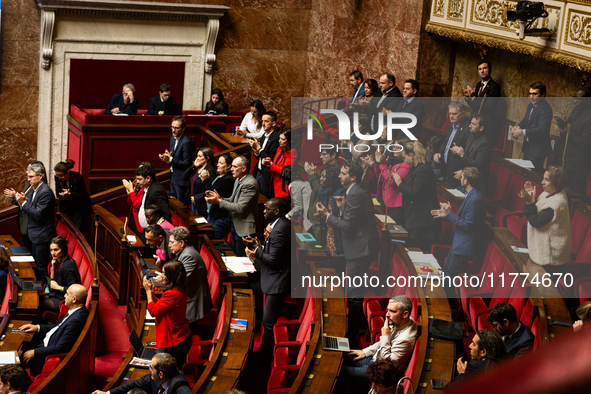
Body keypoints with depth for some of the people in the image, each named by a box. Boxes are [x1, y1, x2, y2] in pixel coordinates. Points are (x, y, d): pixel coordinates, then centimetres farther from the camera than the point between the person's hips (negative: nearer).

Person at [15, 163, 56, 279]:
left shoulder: (45, 192, -21)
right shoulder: (36, 189, 10)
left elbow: (38, 214, -24)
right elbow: (32, 210, 11)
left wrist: (24, 203, -19)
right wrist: (23, 201, -7)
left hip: (42, 236, -10)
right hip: (35, 234, 10)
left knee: (41, 267, -2)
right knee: (35, 264, 18)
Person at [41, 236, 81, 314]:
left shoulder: (67, 266, -27)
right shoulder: (58, 261, 3)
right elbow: (52, 281, 12)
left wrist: (57, 287, -16)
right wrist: (53, 267, -4)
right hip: (57, 295, 9)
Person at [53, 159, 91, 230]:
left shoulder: (78, 178, -24)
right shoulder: (58, 178, -12)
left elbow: (82, 195, -19)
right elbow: (58, 193, -1)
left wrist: (70, 194, -38)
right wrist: (63, 194, -27)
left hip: (80, 208, -3)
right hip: (66, 207, 3)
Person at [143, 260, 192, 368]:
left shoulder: (172, 294, -26)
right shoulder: (180, 290, 6)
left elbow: (153, 311, -17)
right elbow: (160, 306, 15)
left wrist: (148, 291, -9)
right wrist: (151, 293, 4)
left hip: (175, 343, -10)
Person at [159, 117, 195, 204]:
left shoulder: (187, 142, -21)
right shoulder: (173, 138, 8)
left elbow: (186, 164, -22)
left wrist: (170, 159, -25)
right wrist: (166, 158, -4)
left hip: (182, 179, -9)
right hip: (173, 177, 9)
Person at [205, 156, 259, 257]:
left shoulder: (250, 184, -22)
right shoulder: (238, 180, 10)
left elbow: (240, 208, -25)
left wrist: (219, 201, -20)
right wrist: (219, 198, -1)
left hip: (244, 229, -10)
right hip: (235, 225, 10)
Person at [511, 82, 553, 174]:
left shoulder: (545, 108, -20)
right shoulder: (531, 105, 10)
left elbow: (542, 129, -27)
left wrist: (522, 132, -24)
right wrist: (518, 127, -2)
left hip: (538, 150, -10)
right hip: (528, 146, 10)